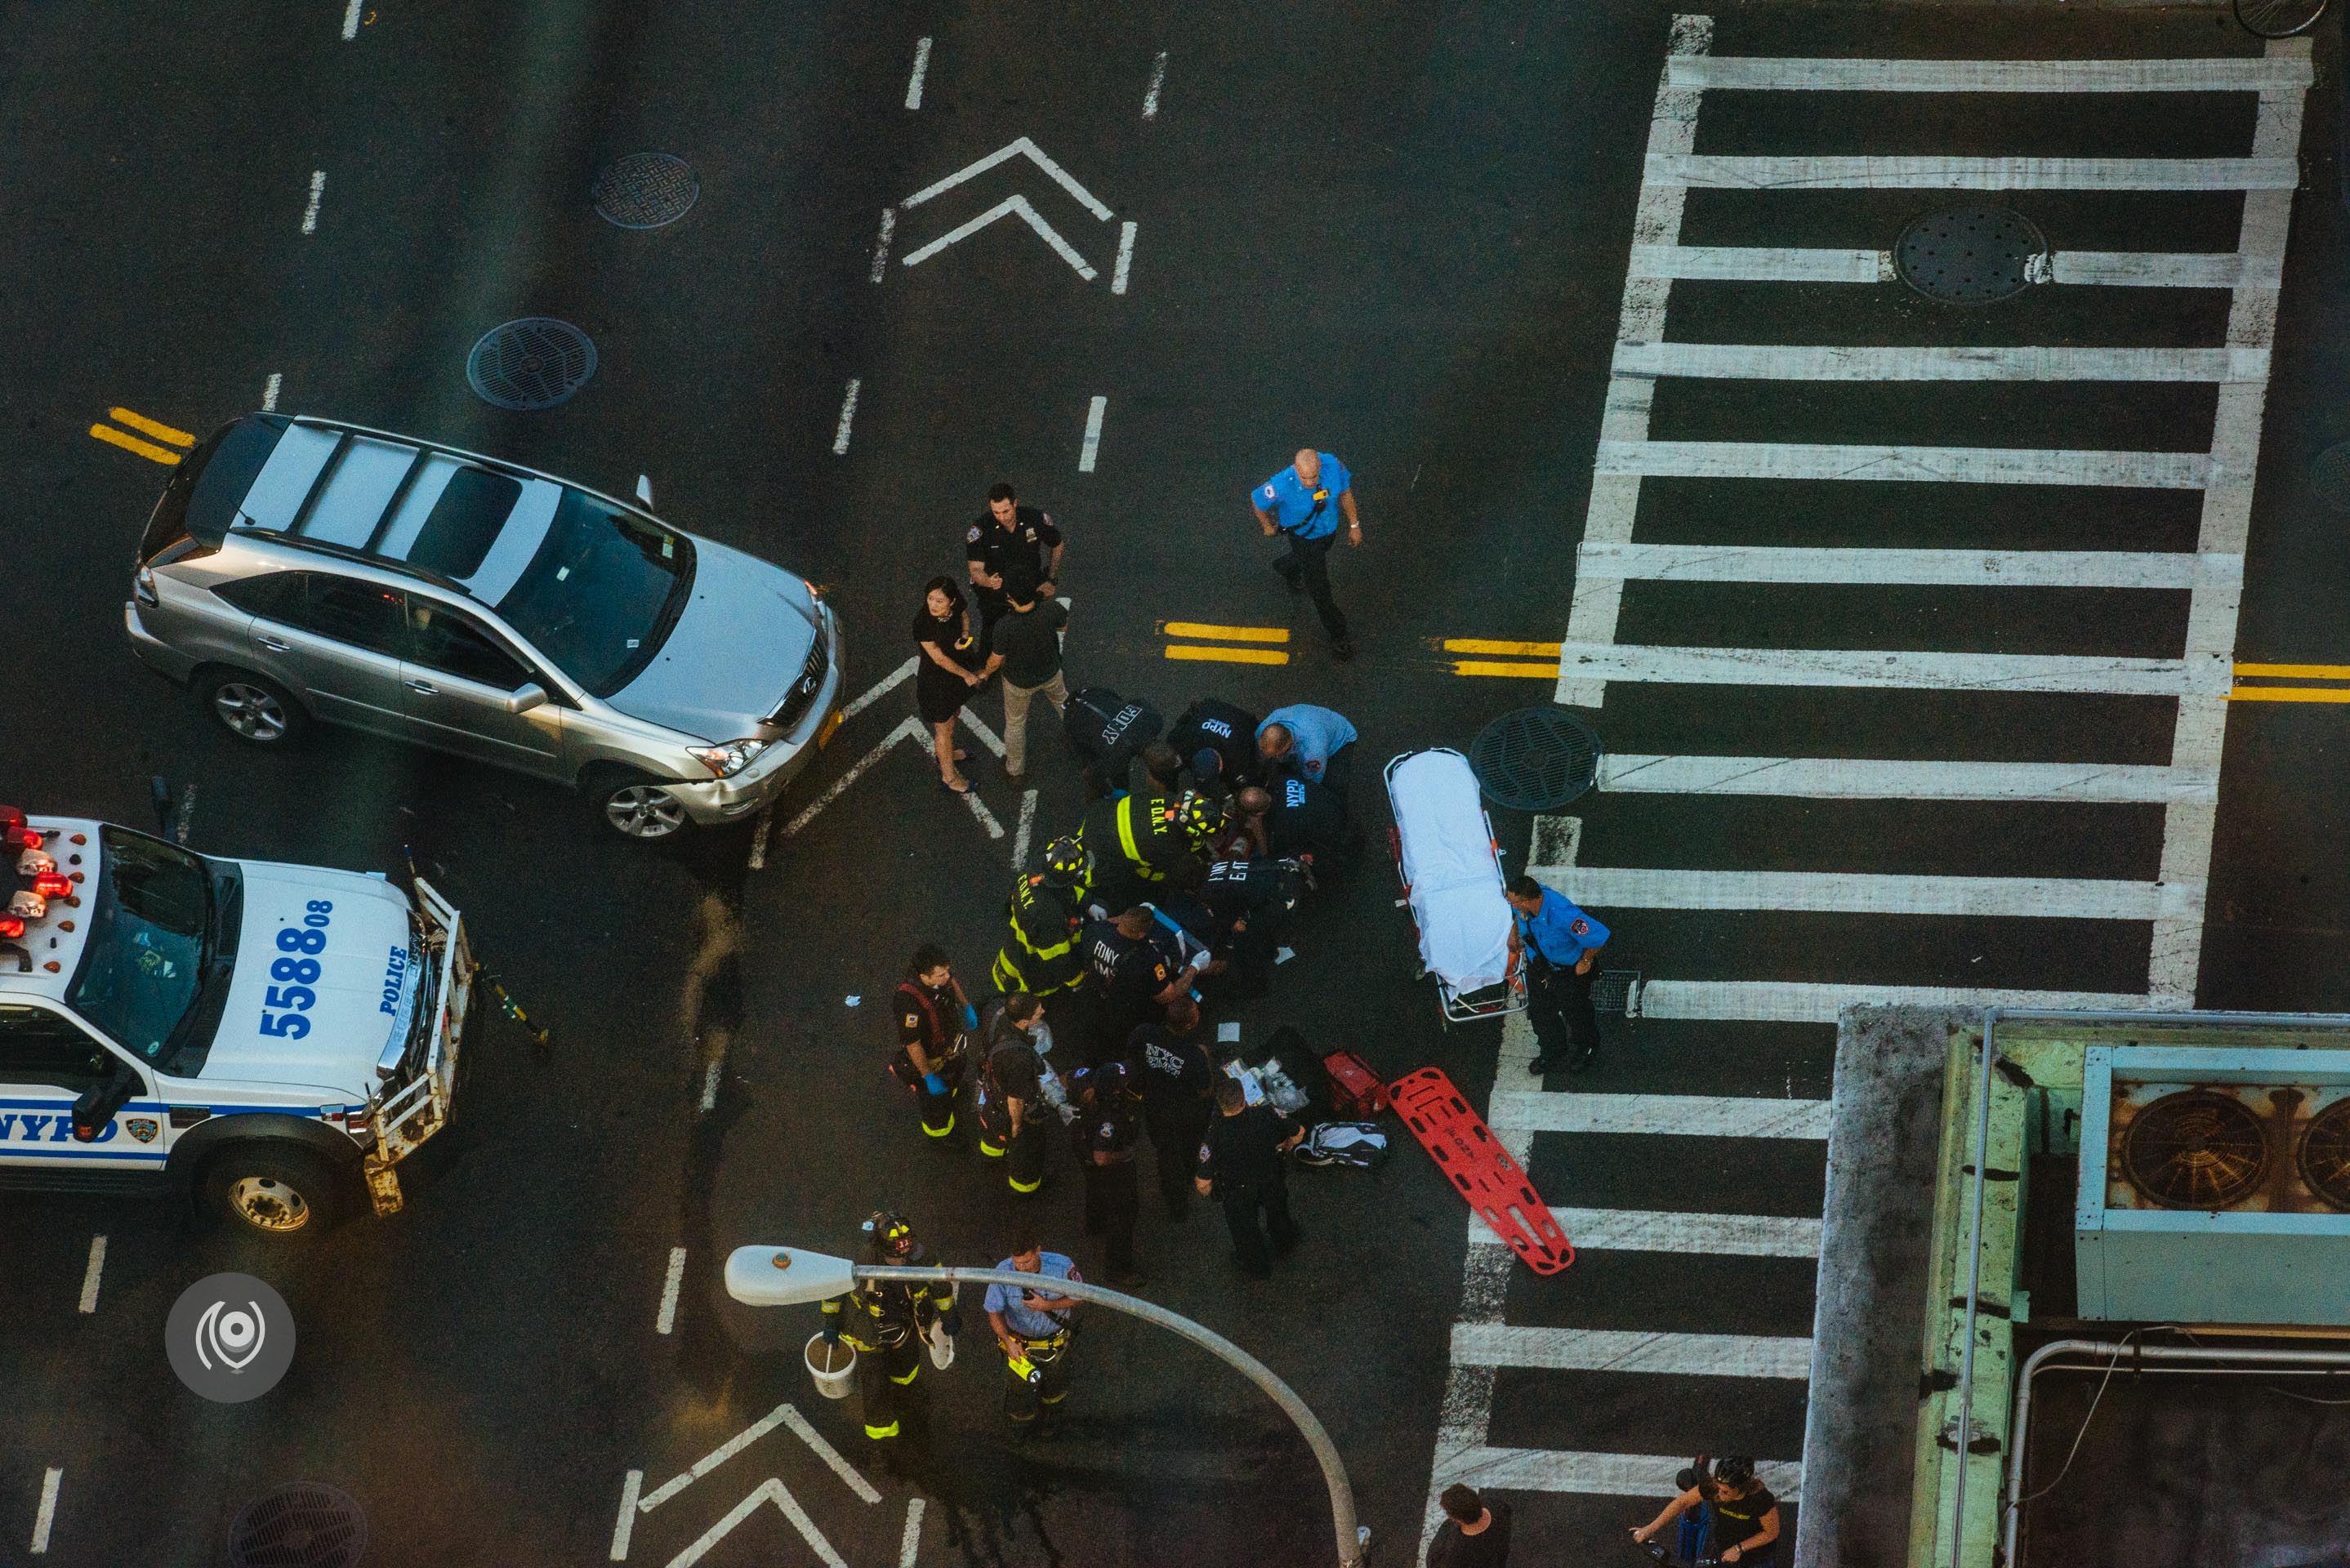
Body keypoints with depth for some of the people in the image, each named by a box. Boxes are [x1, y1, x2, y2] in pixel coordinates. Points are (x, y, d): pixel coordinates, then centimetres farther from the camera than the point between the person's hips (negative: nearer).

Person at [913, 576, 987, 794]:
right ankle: (948, 777, 33)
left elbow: (965, 613, 5)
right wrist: (967, 675, -16)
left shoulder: (956, 606, -21)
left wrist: (965, 633, -17)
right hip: (935, 680, -6)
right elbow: (939, 658, -27)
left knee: (953, 714, 30)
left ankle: (948, 752, 58)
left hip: (957, 673, 6)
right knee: (943, 726, 13)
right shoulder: (923, 623, -37)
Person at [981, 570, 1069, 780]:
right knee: (1062, 700, 36)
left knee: (1015, 723, 26)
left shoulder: (1003, 627, -40)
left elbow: (996, 660, -22)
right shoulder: (1050, 609, -34)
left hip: (1019, 682, -2)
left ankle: (1015, 770, 47)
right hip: (1050, 672, 2)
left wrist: (985, 673, 1)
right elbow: (1064, 624, -8)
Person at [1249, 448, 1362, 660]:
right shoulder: (1282, 485, -40)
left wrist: (1354, 524, 1)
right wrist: (1268, 527, 0)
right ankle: (1337, 637, 29)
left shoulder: (1333, 466, -31)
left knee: (1306, 559, 35)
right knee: (1319, 587, 8)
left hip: (1329, 529, 4)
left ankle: (1285, 568, 70)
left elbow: (1345, 492, -9)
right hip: (1304, 537, -4)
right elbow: (1257, 500, -18)